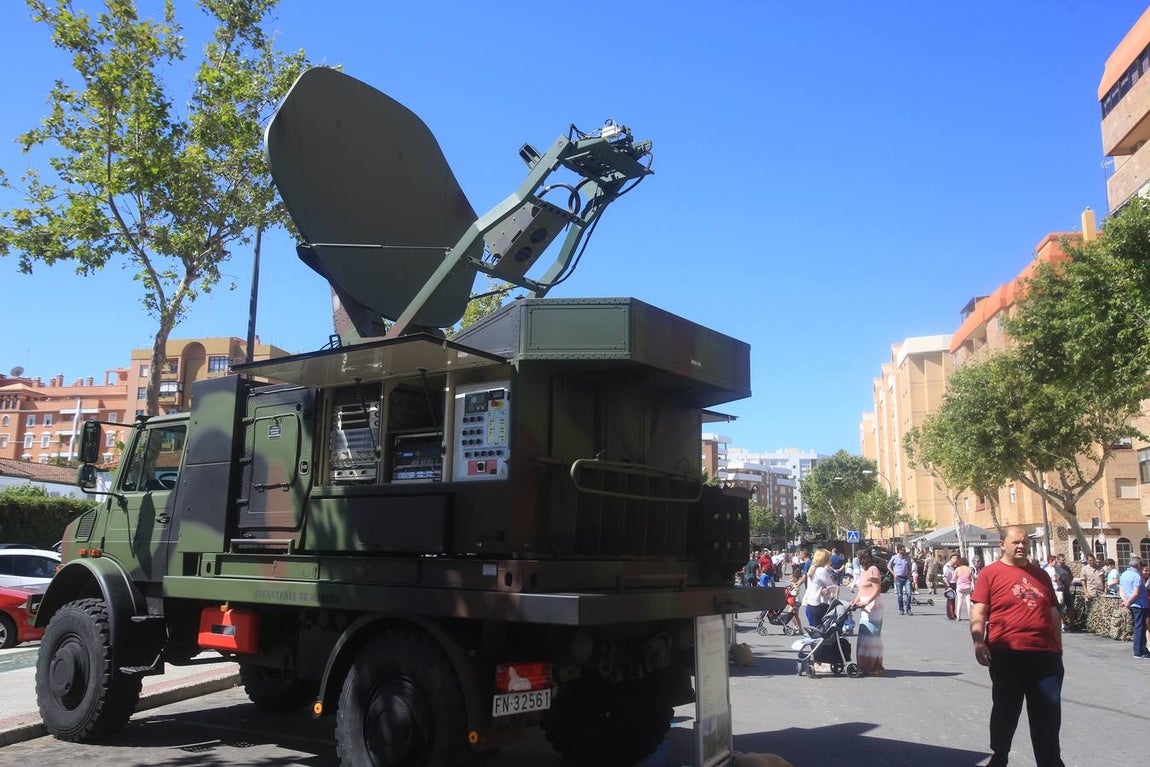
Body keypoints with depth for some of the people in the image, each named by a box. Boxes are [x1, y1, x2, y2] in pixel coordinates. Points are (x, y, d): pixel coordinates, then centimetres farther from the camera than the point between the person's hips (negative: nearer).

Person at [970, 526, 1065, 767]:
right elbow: (978, 612, -7)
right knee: (1006, 709, 8)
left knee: (1049, 714, 7)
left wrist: (1058, 649, 17)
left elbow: (1053, 614, 19)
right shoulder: (991, 573, -1)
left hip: (1045, 656, 4)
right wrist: (978, 641, -19)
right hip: (1007, 655, -4)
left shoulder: (1040, 574, 14)